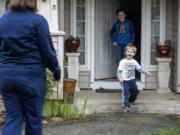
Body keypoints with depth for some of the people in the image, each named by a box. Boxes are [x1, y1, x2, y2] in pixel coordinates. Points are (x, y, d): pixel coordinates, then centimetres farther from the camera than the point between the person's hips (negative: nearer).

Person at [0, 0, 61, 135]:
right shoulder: (38, 20, -9)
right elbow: (48, 51, -7)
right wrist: (56, 71, 7)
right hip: (31, 75, -4)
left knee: (12, 118, 7)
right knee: (34, 117, 9)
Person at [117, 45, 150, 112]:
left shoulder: (134, 62, 4)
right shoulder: (122, 61, -9)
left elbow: (139, 69, 13)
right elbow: (119, 71, -11)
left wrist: (146, 72, 5)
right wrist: (119, 78, -24)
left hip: (132, 80, 5)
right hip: (125, 81, -5)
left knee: (135, 91, 18)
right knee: (125, 93, -11)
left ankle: (131, 100, 47)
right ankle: (126, 106, -10)